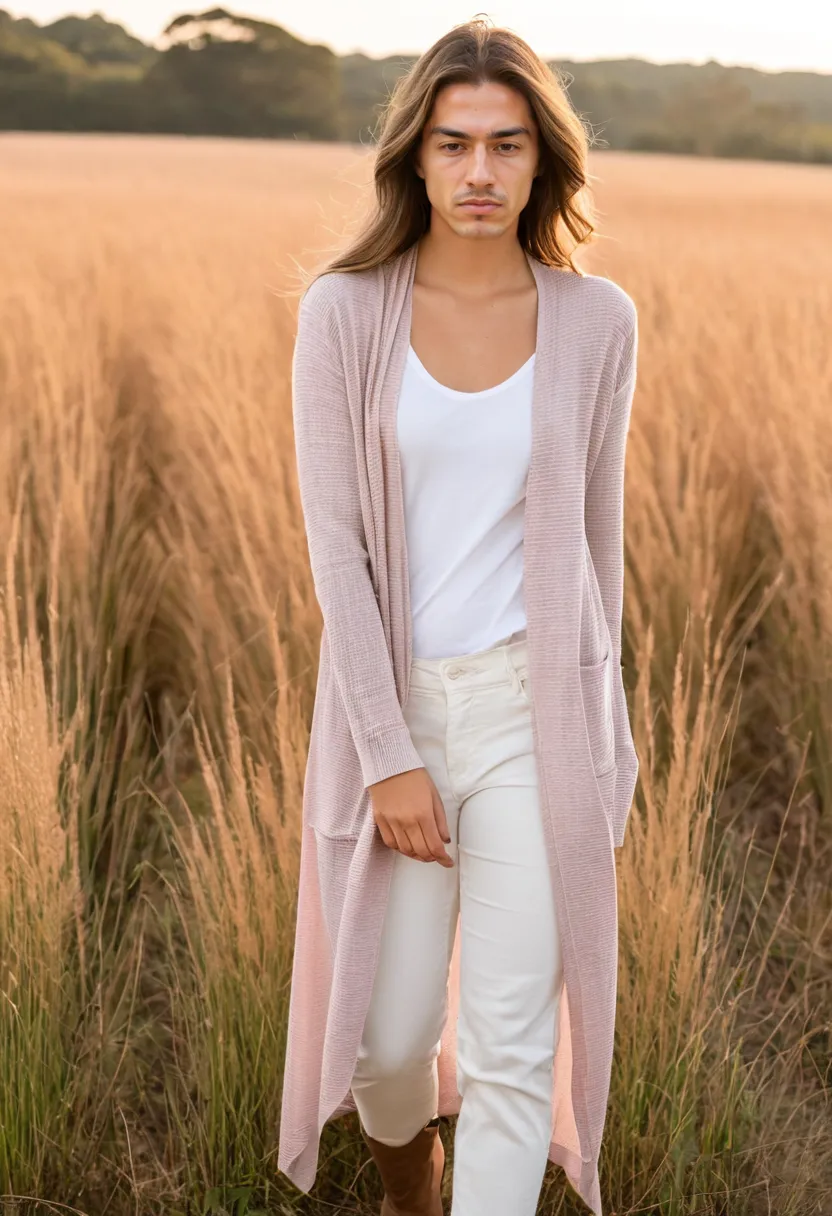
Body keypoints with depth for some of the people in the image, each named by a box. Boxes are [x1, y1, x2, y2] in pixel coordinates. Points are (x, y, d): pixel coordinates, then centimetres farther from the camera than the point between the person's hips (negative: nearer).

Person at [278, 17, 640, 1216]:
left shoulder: (596, 321, -2)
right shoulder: (344, 313, -7)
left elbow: (596, 535, 7)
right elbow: (335, 542, -9)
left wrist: (597, 737, 12)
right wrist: (387, 754, -13)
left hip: (534, 709, 0)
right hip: (396, 702, 0)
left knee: (514, 1049, -2)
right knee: (392, 1035, 12)